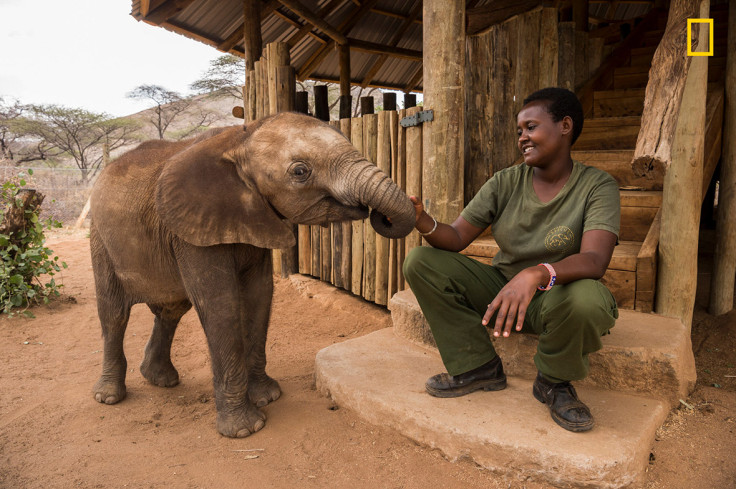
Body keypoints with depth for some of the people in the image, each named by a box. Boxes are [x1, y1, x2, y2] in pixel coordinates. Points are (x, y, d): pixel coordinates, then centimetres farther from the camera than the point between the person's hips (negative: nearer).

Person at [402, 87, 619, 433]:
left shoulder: (596, 186, -11)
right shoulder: (506, 183, -1)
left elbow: (594, 260, -28)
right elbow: (457, 238, -6)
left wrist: (537, 274, -47)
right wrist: (424, 223, -29)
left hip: (557, 297, -3)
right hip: (502, 289, 4)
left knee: (584, 298, -40)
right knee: (421, 262, -12)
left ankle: (553, 383, -5)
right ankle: (479, 368, -2)